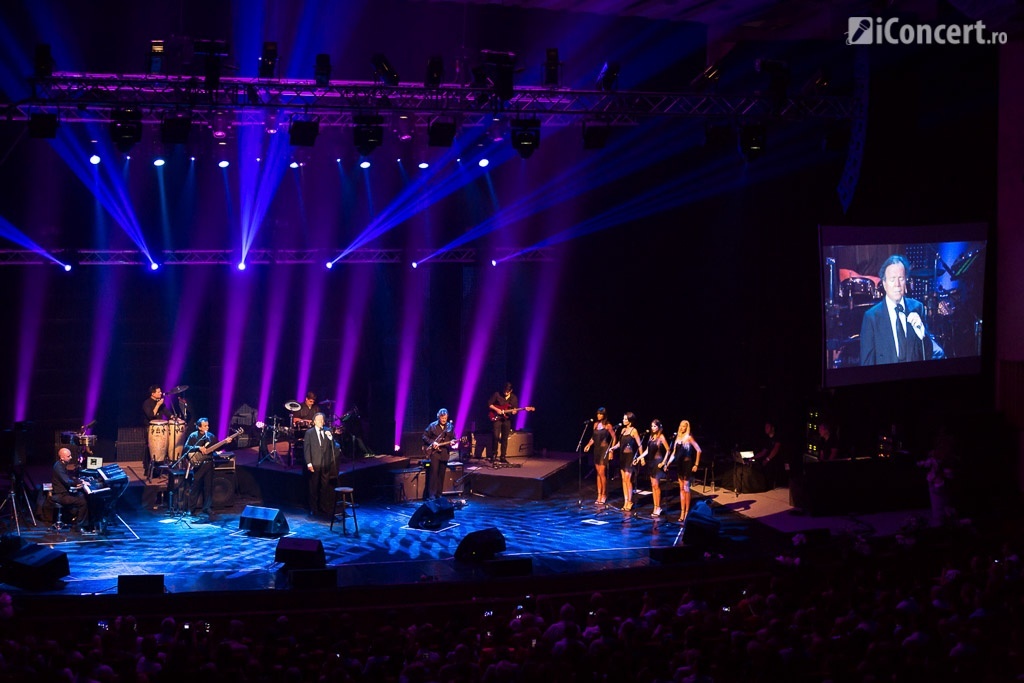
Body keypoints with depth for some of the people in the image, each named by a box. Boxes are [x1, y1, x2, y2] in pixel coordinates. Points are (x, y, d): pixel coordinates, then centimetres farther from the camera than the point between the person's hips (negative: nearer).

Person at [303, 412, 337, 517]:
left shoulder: (327, 431, 10)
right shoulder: (309, 433, 2)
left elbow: (332, 446, 7)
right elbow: (307, 449, -2)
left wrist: (330, 437, -11)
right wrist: (309, 463, -9)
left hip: (326, 464, 3)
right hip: (315, 464, -3)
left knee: (325, 487, 5)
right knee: (314, 487, 1)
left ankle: (324, 508, 13)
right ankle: (313, 509, 7)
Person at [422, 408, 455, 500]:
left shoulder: (450, 427, 8)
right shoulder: (432, 426, -1)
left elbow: (453, 438, 12)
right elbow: (425, 436, 0)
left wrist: (452, 442, -10)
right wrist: (432, 442, -14)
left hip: (445, 453, 4)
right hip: (434, 451, -4)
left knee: (442, 474, 7)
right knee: (434, 471, -14)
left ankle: (439, 494, 16)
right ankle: (431, 494, -12)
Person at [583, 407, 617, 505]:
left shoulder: (608, 425, -8)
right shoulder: (596, 424, 8)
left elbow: (614, 438, -6)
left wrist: (611, 450, -11)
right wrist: (589, 445, 0)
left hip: (604, 450, -6)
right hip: (596, 449, 6)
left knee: (602, 473, -8)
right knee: (598, 473, 8)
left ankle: (604, 495, 5)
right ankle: (599, 495, 12)